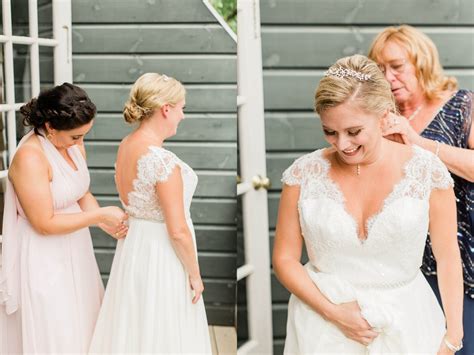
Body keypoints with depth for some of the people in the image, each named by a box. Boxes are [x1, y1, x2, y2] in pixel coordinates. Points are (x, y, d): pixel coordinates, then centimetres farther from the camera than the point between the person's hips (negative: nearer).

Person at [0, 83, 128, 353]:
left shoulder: (74, 144, -2)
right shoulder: (30, 157, -26)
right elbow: (44, 223, -23)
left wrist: (108, 224, -8)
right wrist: (100, 215, -19)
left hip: (73, 250, 8)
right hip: (44, 260, -8)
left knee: (81, 324, 18)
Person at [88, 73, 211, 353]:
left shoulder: (125, 146, 0)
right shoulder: (163, 160, -26)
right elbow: (178, 231, -21)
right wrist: (195, 274, -11)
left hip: (132, 246, 8)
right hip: (162, 256, -8)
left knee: (132, 329, 20)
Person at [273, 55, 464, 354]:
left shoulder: (426, 170, -9)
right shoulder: (303, 173, -8)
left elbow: (448, 256, -2)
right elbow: (285, 259, -2)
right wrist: (333, 312, -13)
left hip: (405, 323, 0)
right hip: (324, 321, 0)